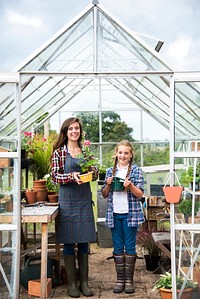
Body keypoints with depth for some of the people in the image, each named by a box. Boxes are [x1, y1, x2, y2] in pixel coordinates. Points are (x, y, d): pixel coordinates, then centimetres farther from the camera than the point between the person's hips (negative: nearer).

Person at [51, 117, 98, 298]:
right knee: (69, 242, 3)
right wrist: (72, 176, -22)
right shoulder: (59, 152, -1)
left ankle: (84, 282, 18)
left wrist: (93, 172, -10)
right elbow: (55, 176, -6)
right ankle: (72, 284, 14)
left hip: (85, 201, 4)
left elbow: (94, 173, 13)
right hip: (68, 201, -3)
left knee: (84, 242, 8)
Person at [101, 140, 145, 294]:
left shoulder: (136, 170, -1)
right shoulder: (110, 171, 10)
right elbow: (105, 195, 13)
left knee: (130, 247, 3)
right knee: (118, 247, 8)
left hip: (131, 213, -3)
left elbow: (140, 194, -4)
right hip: (114, 214, 3)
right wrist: (108, 184, -6)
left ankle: (129, 280, 13)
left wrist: (130, 186, -21)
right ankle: (120, 279, 17)